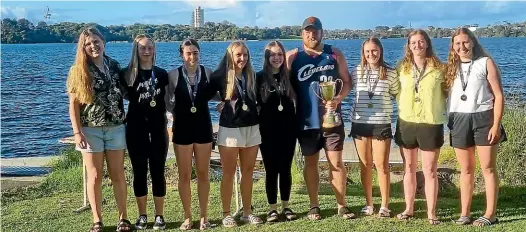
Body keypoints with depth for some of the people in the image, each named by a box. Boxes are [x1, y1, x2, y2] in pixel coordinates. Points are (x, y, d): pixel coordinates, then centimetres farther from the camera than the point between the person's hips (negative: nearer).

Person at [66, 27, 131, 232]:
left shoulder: (115, 66, 5)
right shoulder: (78, 71, -3)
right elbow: (73, 104, -4)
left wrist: (126, 121, 8)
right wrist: (77, 132, -12)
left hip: (116, 128, 2)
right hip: (90, 130, -2)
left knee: (117, 174, 6)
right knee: (95, 176, 3)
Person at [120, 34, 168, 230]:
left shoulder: (162, 74, 6)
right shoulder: (127, 73, -1)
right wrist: (139, 100, -3)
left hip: (158, 128, 1)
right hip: (136, 129, -1)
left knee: (158, 172, 3)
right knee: (139, 172, 5)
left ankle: (159, 216, 12)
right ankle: (142, 216, 16)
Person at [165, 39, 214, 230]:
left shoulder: (208, 73, -3)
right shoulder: (173, 75, -5)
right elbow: (168, 103, 4)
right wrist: (175, 112, -8)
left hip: (203, 127, 1)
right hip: (182, 128, -1)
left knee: (203, 174, 9)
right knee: (184, 175, 7)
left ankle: (203, 216, 19)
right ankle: (187, 217, 18)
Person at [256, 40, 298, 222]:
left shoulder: (289, 76, 4)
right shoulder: (259, 77, -2)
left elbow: (297, 100, 12)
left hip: (288, 129, 2)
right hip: (268, 130, -2)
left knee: (285, 169, 8)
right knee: (271, 170, 3)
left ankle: (285, 206, 19)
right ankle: (272, 208, 13)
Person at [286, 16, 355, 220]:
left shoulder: (335, 54, 4)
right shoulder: (293, 57, 0)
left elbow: (346, 81, 5)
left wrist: (338, 98, -13)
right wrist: (295, 106, -10)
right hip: (306, 119, 0)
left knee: (336, 162, 2)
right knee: (310, 162, 9)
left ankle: (342, 205, 12)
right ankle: (314, 206, 20)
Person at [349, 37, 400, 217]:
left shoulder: (390, 73, -1)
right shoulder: (356, 72, 3)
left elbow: (398, 95, 9)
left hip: (382, 124, -2)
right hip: (360, 123, 2)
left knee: (382, 165, 1)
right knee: (365, 165, 9)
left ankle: (384, 206, 11)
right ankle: (368, 204, 20)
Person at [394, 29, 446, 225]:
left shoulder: (438, 68, -3)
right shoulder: (402, 67, 3)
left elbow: (447, 91, 6)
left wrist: (439, 108, -3)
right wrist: (403, 106, 4)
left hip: (431, 123, -3)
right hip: (406, 122, 3)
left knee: (430, 171, 1)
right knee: (409, 168, 12)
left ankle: (431, 212, 10)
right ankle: (409, 208, 23)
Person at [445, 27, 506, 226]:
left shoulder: (486, 62, -2)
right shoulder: (452, 67, 10)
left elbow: (498, 95, -5)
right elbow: (446, 93, 9)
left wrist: (496, 124, -12)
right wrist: (449, 123, -3)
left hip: (483, 118, -4)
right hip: (459, 120, 4)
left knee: (488, 168, 1)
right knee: (466, 169, 9)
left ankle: (491, 214, 5)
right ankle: (465, 213, 14)